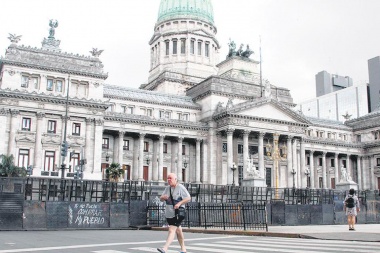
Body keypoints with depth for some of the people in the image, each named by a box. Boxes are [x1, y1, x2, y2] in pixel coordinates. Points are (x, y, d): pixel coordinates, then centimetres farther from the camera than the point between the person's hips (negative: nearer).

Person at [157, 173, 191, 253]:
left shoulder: (180, 187, -8)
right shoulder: (167, 188, 11)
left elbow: (188, 198, -11)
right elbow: (161, 199, 11)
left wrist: (179, 203, -23)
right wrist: (163, 197, -13)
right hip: (169, 213, 7)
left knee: (172, 230, -17)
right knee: (178, 230, 16)